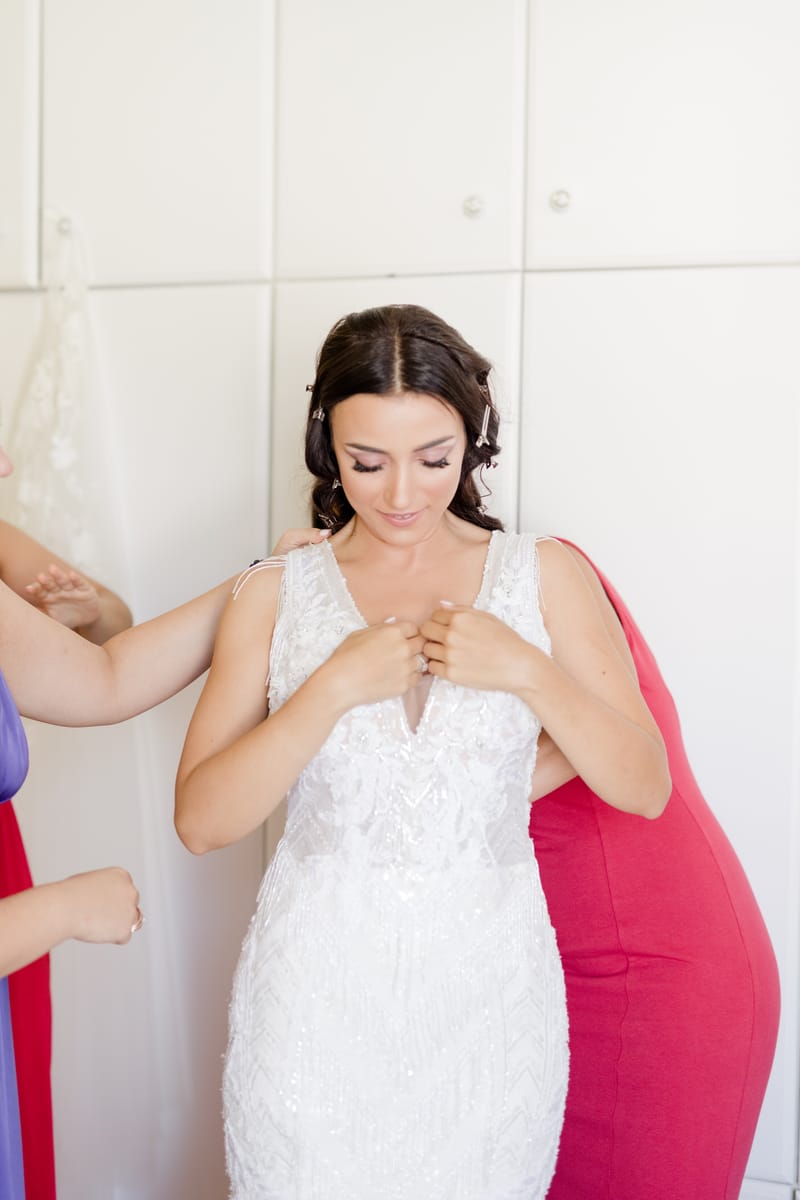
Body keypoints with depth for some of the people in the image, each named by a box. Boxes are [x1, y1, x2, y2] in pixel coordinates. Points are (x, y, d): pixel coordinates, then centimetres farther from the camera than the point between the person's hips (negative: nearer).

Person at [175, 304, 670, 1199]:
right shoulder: (275, 595, -2)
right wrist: (336, 686, -18)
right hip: (318, 995, 0)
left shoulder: (540, 576, -1)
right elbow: (201, 821, -8)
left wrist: (524, 669, -16)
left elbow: (645, 786, -2)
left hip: (489, 997, 1)